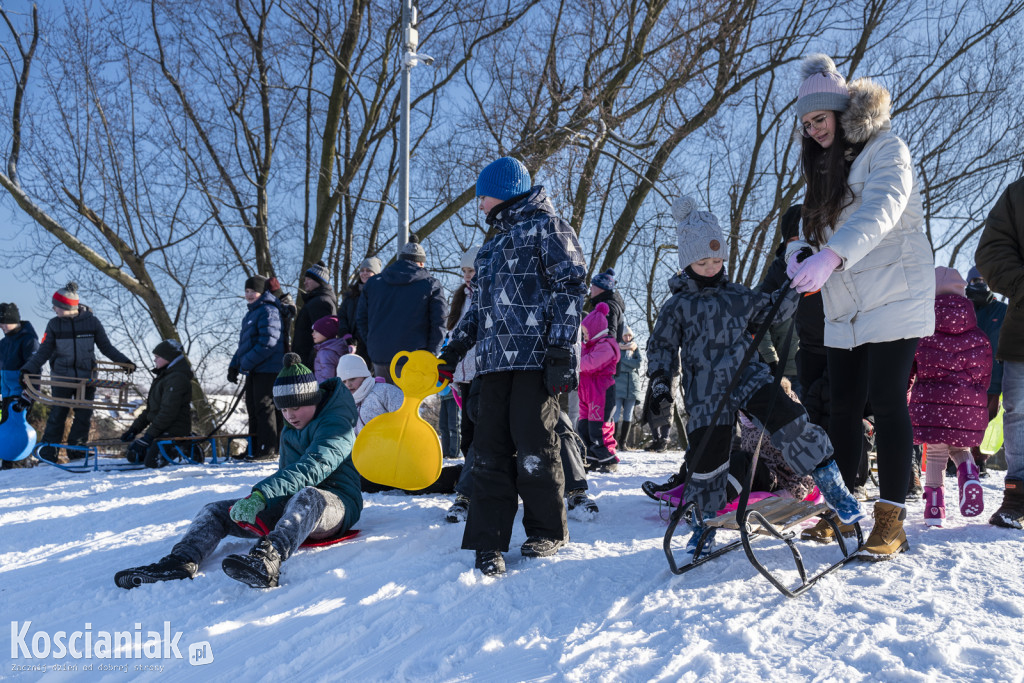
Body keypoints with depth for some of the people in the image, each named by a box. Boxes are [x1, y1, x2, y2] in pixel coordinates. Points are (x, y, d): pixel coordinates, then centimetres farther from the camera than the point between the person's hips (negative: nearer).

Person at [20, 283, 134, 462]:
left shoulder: (92, 322, -2)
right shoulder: (54, 324, 1)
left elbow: (107, 347, 3)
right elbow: (44, 351, 3)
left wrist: (125, 362, -6)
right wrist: (29, 369, -9)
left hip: (86, 378, 0)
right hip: (61, 377, 0)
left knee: (84, 416, 3)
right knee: (57, 415, 1)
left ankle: (76, 449, 16)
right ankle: (48, 451, 12)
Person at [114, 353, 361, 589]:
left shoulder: (337, 427, -11)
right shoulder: (289, 432, 18)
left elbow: (312, 468, -28)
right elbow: (284, 475, 18)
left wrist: (260, 495, -39)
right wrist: (258, 501, -5)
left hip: (335, 503, -8)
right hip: (289, 505, 8)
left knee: (307, 496, -43)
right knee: (217, 511, -4)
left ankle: (267, 561, -68)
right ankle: (182, 561, -32)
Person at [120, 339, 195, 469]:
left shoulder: (177, 378, -15)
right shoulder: (163, 377, 19)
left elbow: (168, 411, -22)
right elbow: (150, 408, 21)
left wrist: (149, 435, -22)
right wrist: (134, 428, 11)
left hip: (175, 430, -10)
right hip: (160, 429, 10)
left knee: (151, 461, -23)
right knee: (132, 455, 9)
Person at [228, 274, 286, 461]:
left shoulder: (268, 311, -11)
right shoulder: (251, 313, 21)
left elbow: (268, 342, -21)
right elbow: (244, 344, 26)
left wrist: (246, 363, -19)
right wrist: (234, 365, 15)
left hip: (267, 369, -10)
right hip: (254, 370, 10)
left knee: (264, 407, -8)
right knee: (253, 408, 13)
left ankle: (268, 450, -4)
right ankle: (255, 448, 22)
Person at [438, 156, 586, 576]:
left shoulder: (546, 227, 3)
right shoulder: (493, 244, 28)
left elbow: (569, 287, -7)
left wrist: (561, 351, -15)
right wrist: (454, 350, 19)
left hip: (536, 358, -7)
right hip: (494, 361, 7)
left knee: (533, 447, -4)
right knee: (490, 450, 0)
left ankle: (548, 531, 15)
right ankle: (489, 542, 3)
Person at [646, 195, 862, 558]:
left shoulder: (739, 296, 13)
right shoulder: (677, 307, 5)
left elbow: (771, 310, 18)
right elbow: (661, 348, 8)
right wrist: (660, 386, -2)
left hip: (749, 377, 2)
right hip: (706, 394, -2)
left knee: (790, 424, -21)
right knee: (706, 459, -2)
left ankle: (834, 488, -11)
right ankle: (703, 526, 19)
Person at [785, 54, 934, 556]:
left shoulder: (885, 149, -4)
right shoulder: (822, 167, 19)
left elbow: (879, 211, -23)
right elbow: (815, 234, 14)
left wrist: (830, 257, -38)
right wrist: (800, 254, -10)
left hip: (894, 298, -6)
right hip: (843, 311, 7)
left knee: (886, 404, -10)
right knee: (843, 407, 6)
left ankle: (891, 521, -5)